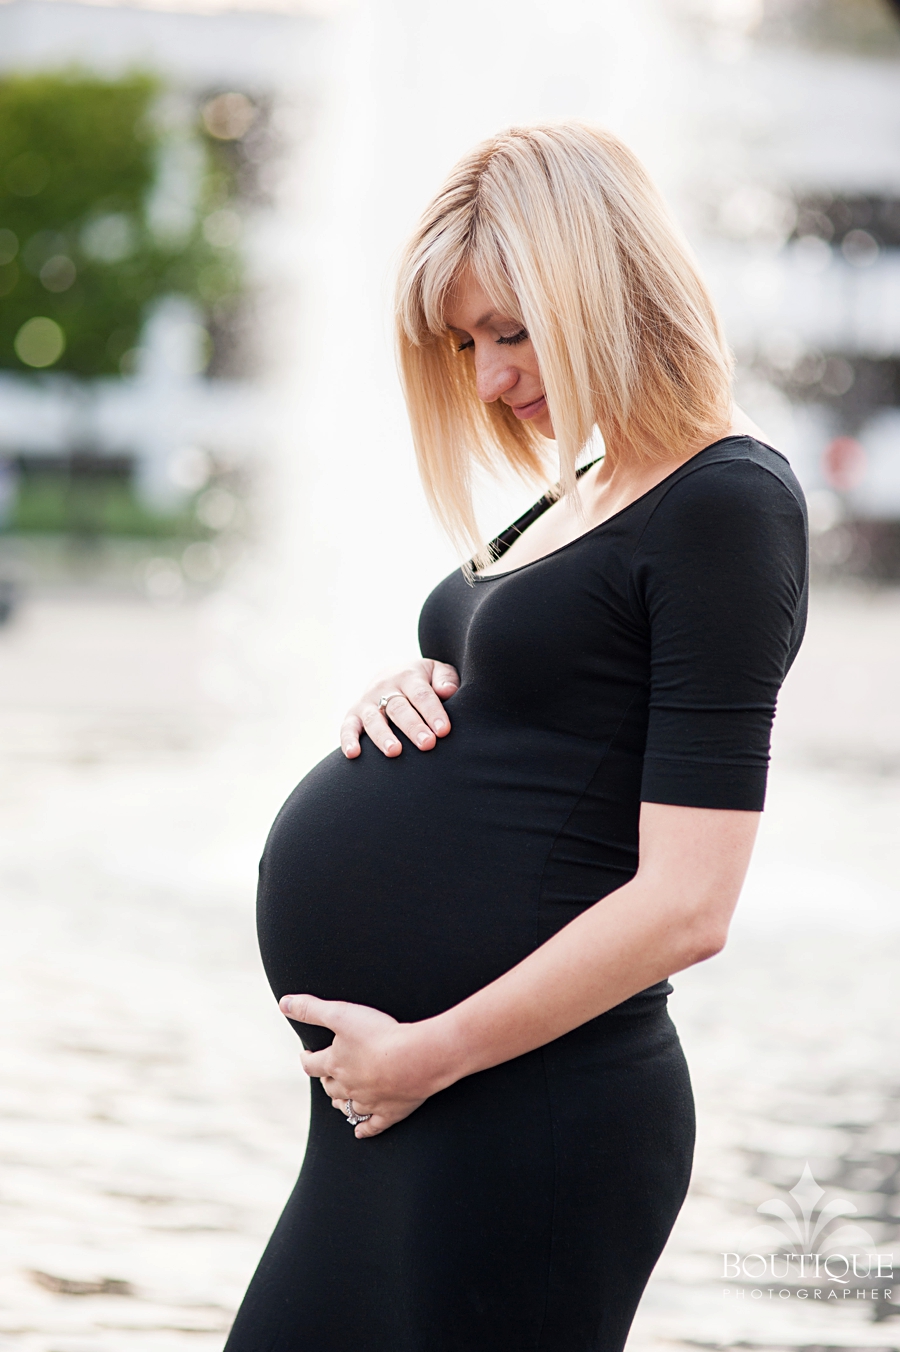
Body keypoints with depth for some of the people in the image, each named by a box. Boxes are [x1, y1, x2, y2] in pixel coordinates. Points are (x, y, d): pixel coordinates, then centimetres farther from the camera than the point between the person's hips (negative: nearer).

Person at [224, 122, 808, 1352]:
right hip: (394, 1104, 9)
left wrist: (423, 1054, -16)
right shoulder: (583, 498, 15)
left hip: (523, 1110, -9)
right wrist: (408, 697, 5)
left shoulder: (727, 504, -12)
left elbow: (685, 905, -19)